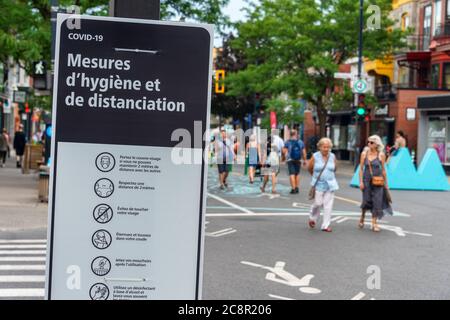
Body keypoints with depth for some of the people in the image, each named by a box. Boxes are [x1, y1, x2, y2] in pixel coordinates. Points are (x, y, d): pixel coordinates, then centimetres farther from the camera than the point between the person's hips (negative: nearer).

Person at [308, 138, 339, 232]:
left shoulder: (332, 156, 2)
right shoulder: (315, 156, -5)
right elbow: (309, 168, 8)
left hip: (330, 185, 2)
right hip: (318, 185, -2)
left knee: (328, 205, -2)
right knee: (318, 203, -3)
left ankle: (326, 225, 5)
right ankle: (312, 218, 26)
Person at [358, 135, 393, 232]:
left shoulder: (381, 155, -2)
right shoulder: (364, 153, 0)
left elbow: (383, 170, 4)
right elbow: (361, 168, 3)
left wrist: (386, 183, 7)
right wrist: (361, 181, -6)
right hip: (367, 180, 1)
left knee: (377, 202, -3)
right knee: (366, 201, 5)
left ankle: (374, 224, 5)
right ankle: (362, 218, 32)